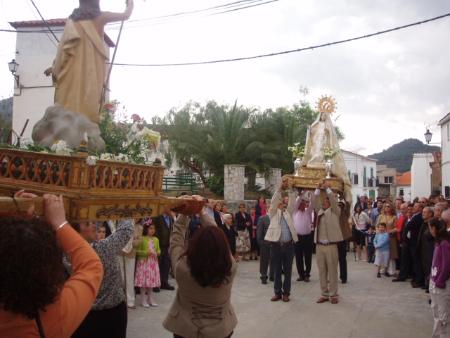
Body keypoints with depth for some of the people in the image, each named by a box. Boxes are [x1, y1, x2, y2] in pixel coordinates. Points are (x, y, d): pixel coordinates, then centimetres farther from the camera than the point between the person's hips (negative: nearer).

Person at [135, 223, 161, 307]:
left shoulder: (156, 239, 6)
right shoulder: (142, 239, -9)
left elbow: (158, 249, 16)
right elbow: (137, 251, -8)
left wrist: (158, 253, -6)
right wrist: (146, 252, -19)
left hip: (153, 262, 5)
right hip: (144, 262, -5)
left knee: (152, 280, 9)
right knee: (144, 281, -2)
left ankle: (150, 299, 20)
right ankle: (143, 300, 9)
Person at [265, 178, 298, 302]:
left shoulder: (288, 212, 15)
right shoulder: (273, 213, 8)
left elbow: (292, 202, 3)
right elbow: (273, 201, -6)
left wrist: (290, 189, -6)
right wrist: (280, 188, -11)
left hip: (288, 245, 2)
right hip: (276, 245, -2)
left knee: (287, 271, 7)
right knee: (277, 271, 6)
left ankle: (286, 293, 16)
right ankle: (277, 292, 16)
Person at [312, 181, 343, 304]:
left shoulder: (335, 211, 3)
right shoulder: (319, 211, 13)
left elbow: (333, 200, -12)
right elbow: (314, 202, 2)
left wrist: (327, 188, -10)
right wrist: (318, 189, -5)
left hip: (331, 245, -4)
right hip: (319, 245, 4)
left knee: (332, 271, 1)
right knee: (322, 271, 8)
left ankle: (333, 295, 8)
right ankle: (324, 294, 17)